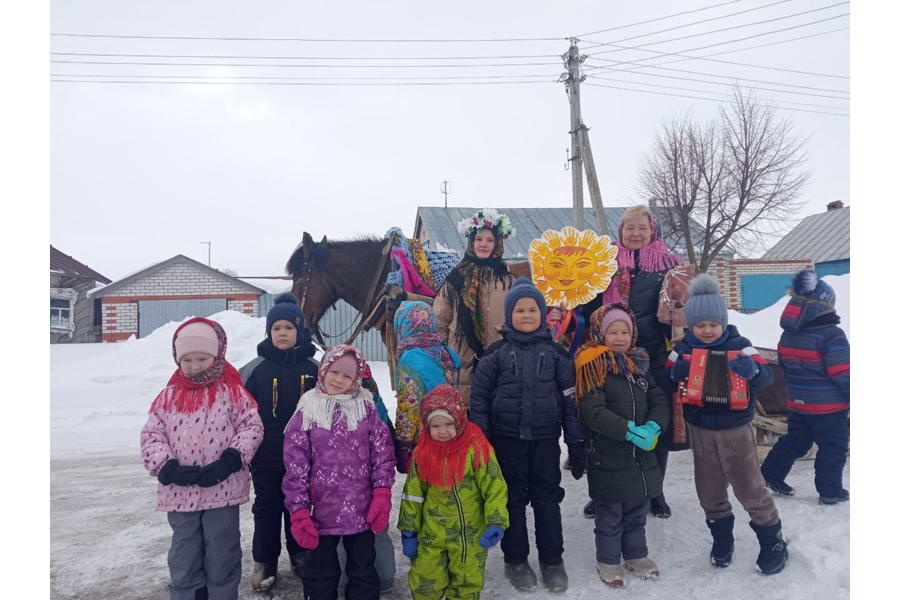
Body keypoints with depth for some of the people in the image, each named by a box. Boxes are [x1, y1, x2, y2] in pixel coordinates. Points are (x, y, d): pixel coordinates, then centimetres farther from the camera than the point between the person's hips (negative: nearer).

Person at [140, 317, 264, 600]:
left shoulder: (233, 392, -3)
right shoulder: (169, 396, 5)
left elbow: (252, 427, -6)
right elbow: (150, 435, 3)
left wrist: (229, 461, -18)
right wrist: (168, 468, -12)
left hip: (223, 490, -2)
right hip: (179, 492, 3)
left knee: (222, 558, 10)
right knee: (184, 560, 15)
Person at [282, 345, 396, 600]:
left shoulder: (366, 408, -1)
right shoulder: (307, 412, -6)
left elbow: (382, 453, -1)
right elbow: (295, 466, -5)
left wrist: (382, 493, -8)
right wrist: (298, 511, -8)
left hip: (362, 511, 1)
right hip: (322, 512, -1)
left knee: (364, 571, 18)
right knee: (321, 573, 17)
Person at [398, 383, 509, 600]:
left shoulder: (477, 448, -15)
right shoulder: (422, 452, -6)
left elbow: (495, 487, -11)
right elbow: (412, 494, 2)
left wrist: (496, 523, -19)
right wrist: (408, 531, 6)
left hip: (470, 534, -1)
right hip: (431, 534, 2)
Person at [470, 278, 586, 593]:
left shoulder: (555, 353, 0)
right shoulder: (496, 353, -3)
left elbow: (571, 399, 2)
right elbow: (479, 398, -1)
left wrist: (576, 443, 0)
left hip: (545, 439, 1)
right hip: (507, 439, 0)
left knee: (547, 498, 10)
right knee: (513, 499, 11)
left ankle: (552, 560, 27)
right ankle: (515, 560, 28)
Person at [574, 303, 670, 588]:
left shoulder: (639, 364, 7)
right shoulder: (593, 366, -13)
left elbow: (660, 400, 3)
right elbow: (593, 412, -21)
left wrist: (653, 427, -16)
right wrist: (629, 431, -26)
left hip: (643, 454, 6)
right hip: (607, 457, -6)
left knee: (638, 510, 21)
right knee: (609, 514, 9)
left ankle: (636, 554, 39)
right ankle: (608, 560, 27)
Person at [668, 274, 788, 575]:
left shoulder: (739, 345, -11)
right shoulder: (683, 349, -3)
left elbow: (767, 376, -17)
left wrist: (752, 370, -39)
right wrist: (676, 372, -20)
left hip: (735, 432, -3)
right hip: (700, 433, 3)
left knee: (750, 488, 6)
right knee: (709, 491, 15)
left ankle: (772, 541, 27)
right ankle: (722, 539, 35)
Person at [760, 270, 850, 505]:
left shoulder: (787, 335, 2)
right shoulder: (831, 335, -20)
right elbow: (843, 375, -19)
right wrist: (850, 397, -6)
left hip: (798, 402, 6)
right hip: (829, 406, -6)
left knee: (795, 440, 20)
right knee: (833, 448, 9)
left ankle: (771, 473, 22)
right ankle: (830, 491, 18)